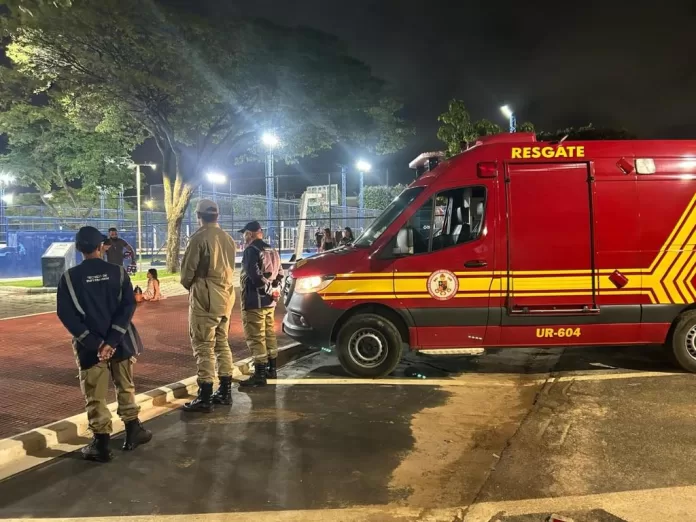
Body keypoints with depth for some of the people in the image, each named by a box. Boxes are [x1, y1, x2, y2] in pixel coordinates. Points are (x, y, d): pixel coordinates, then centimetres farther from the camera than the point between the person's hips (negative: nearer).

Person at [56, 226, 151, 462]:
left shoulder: (69, 278, -3)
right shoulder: (118, 272, -2)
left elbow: (66, 315, -11)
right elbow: (128, 306, -12)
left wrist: (94, 342, -13)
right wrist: (112, 340, -16)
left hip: (90, 346, -1)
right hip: (120, 342, 1)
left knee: (95, 396, 8)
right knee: (126, 388, 18)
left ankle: (101, 444, 13)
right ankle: (133, 432, 26)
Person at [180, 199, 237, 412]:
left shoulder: (199, 238, -12)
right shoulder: (228, 239, 11)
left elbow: (188, 268, -11)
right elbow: (229, 268, 10)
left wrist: (188, 285, 8)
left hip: (205, 298, -8)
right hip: (225, 297, 8)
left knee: (204, 347, -4)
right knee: (222, 344, 16)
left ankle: (205, 398, -1)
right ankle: (225, 391, 22)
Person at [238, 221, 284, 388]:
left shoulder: (251, 250, -13)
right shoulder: (272, 250, 15)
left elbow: (255, 275, -23)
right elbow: (280, 273, 16)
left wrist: (270, 290, -14)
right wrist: (275, 289, 5)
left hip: (255, 301, -9)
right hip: (269, 301, 9)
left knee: (256, 337, -6)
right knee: (269, 334, 17)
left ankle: (260, 375, -6)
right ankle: (272, 369, 25)